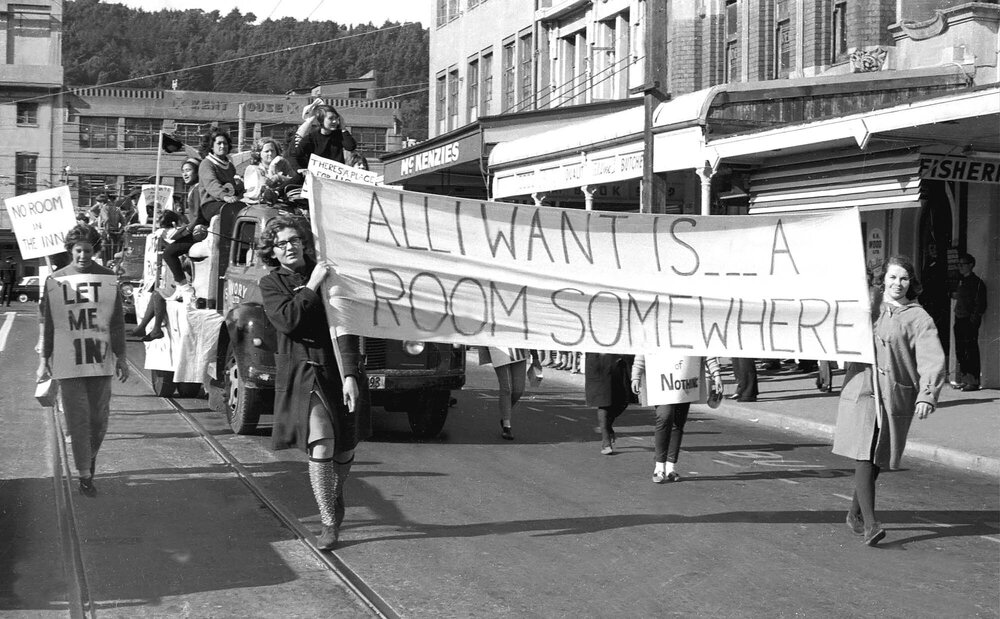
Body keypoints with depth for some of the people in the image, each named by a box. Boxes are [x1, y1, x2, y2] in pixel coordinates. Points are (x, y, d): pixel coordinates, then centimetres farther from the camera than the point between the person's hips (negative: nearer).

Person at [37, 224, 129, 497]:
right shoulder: (56, 280, 0)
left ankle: (91, 454, 36)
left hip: (100, 360, 1)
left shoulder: (108, 279, 2)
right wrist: (44, 359, 2)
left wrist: (121, 357, 3)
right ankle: (85, 475, 4)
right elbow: (48, 323, 4)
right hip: (67, 361, -1)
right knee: (77, 418, -2)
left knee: (99, 416, 8)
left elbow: (117, 321, 5)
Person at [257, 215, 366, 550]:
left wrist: (350, 375, -13)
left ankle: (336, 494, 43)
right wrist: (312, 285, -15)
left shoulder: (327, 273, 2)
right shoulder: (270, 284, 3)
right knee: (321, 449, -16)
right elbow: (287, 321, -16)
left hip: (338, 371, 2)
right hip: (303, 374, -2)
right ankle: (329, 524, -5)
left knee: (345, 450, 12)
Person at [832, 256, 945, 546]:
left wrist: (927, 396, -22)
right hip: (860, 391, 1)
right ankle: (869, 524, -15)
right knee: (863, 457, -12)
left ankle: (855, 514, 30)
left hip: (895, 397, -1)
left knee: (876, 461, 9)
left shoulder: (918, 318, 1)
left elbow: (933, 360, -10)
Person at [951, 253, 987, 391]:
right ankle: (963, 379, 15)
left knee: (971, 350, -8)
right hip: (959, 320, 8)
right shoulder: (961, 281, 17)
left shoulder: (977, 282, -7)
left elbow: (980, 304, -10)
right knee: (960, 350, 9)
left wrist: (974, 318, -15)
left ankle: (973, 381, -6)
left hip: (970, 321, -8)